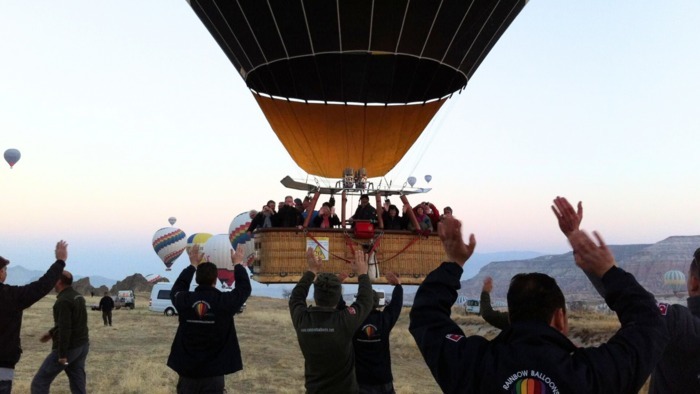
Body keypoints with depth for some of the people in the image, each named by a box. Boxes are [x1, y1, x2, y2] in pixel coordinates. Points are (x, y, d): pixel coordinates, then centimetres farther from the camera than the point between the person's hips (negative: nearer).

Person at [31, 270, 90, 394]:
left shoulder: (63, 301, -17)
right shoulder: (78, 296, 11)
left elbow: (65, 328, -22)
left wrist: (62, 354, -21)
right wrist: (51, 333, 30)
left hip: (68, 347, -8)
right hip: (83, 346, 9)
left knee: (40, 382, 2)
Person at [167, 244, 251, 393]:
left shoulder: (184, 300, -5)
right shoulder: (225, 301, -12)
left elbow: (177, 288, 20)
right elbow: (245, 287, 8)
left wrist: (193, 264, 29)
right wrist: (238, 264, 22)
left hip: (186, 371, 3)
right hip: (213, 373, -2)